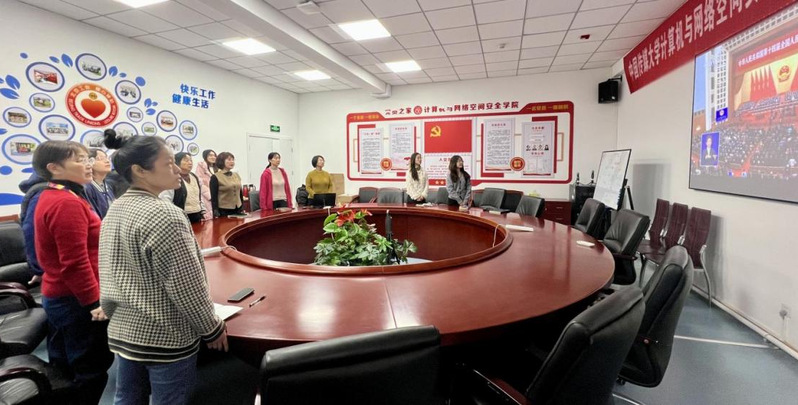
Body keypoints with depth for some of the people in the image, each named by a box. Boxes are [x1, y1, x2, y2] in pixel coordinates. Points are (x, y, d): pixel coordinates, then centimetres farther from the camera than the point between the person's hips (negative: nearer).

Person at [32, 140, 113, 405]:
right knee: (91, 371, 3)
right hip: (75, 300, -10)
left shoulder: (50, 197, 11)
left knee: (64, 368, 23)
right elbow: (75, 263, -26)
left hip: (57, 296, 10)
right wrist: (95, 302, -22)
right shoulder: (67, 202, -21)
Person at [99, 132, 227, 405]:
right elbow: (187, 287, -22)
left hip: (122, 330, 8)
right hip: (165, 336, -8)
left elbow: (112, 275, 13)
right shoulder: (164, 215, -23)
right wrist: (212, 329, -10)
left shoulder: (115, 211, 3)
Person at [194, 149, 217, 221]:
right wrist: (210, 195, -15)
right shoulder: (201, 166, 0)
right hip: (206, 199, -6)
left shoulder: (216, 168, 21)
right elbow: (200, 183, -9)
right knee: (208, 218, -11)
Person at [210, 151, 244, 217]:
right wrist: (216, 213, -13)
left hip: (237, 210, 5)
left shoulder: (236, 175, 10)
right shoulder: (215, 177, -6)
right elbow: (214, 197, -8)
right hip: (223, 211, -5)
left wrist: (242, 208, 12)